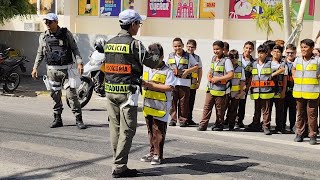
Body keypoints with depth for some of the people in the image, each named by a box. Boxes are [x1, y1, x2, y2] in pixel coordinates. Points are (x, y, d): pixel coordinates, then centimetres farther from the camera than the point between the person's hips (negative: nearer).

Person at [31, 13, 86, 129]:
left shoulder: (66, 33, -1)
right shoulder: (43, 36, 7)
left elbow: (74, 48, 2)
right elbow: (40, 53, 15)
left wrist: (79, 63, -8)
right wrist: (35, 68, 11)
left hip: (66, 69, -3)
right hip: (52, 70, 3)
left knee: (72, 94, -7)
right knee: (55, 95, 7)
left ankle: (78, 120, -2)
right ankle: (57, 119, 18)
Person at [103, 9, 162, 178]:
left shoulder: (109, 43, 9)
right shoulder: (134, 44, -11)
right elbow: (153, 62, -6)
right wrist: (155, 50, 16)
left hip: (110, 90, 7)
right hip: (127, 92, -7)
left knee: (115, 128, 11)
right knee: (127, 130, -1)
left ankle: (118, 163, 18)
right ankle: (119, 167, 1)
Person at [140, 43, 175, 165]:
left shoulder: (168, 72, -8)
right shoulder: (146, 68, 9)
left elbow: (170, 87, -18)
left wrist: (151, 85, -20)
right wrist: (141, 83, -8)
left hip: (160, 107, -5)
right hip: (148, 105, 6)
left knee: (158, 131, -2)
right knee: (150, 130, 14)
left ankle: (158, 155, 6)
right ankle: (152, 152, 25)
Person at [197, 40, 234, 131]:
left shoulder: (226, 60, -9)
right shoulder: (213, 58, 13)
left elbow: (231, 75, -15)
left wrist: (218, 78, -18)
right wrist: (209, 76, 4)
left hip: (220, 89, -6)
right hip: (210, 88, 6)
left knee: (220, 108, 5)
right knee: (207, 107, 2)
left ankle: (219, 125, 17)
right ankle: (203, 124, 3)